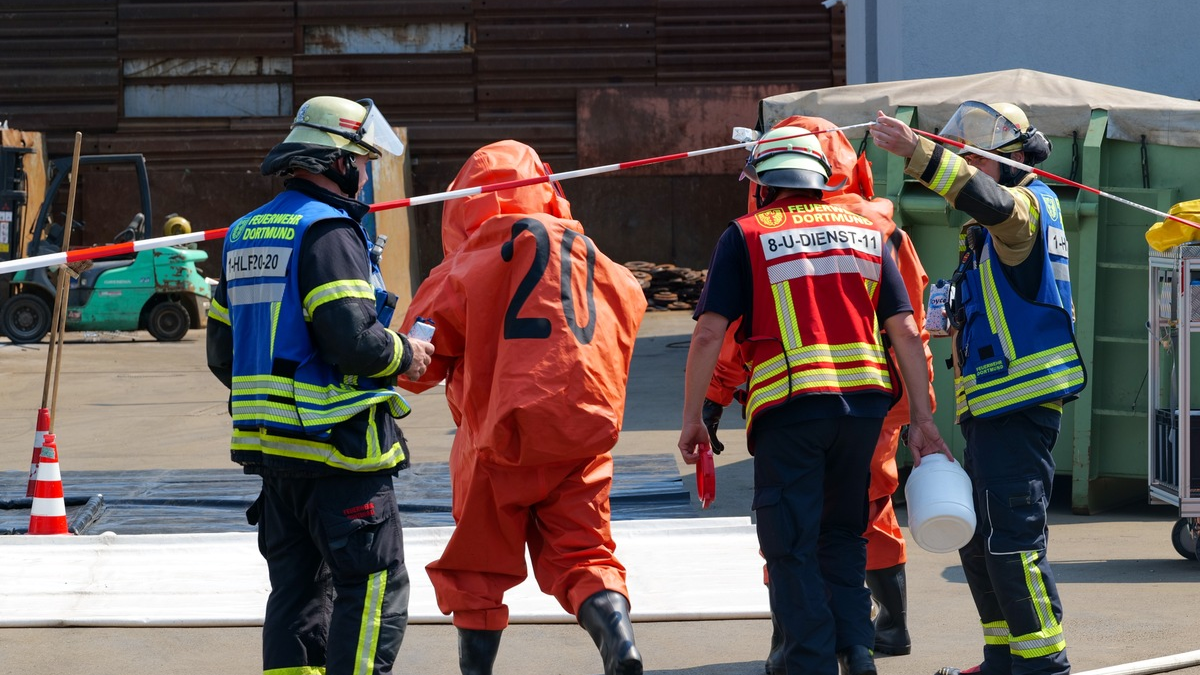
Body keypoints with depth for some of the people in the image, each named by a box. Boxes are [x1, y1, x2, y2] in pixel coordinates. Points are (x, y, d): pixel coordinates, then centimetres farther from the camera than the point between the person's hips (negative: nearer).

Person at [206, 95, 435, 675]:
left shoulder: (245, 234, 16)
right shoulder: (327, 230, -13)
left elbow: (222, 351, 18)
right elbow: (350, 337, -24)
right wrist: (405, 355, -6)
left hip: (271, 446, 9)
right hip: (338, 446, -9)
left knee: (297, 585, 14)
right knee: (376, 586, -4)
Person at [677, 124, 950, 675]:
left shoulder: (746, 236, 4)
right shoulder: (867, 232, 15)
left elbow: (709, 332, -3)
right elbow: (905, 331, 9)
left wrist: (693, 418, 3)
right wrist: (922, 419, 10)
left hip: (789, 405, -4)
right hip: (864, 402, 4)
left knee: (793, 547, 3)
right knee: (842, 534, 21)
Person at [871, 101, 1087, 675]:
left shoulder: (1030, 204, -11)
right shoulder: (997, 228, 22)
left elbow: (989, 200, -35)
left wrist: (918, 153, -44)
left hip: (1022, 402, -11)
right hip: (992, 406, 11)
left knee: (1011, 536, -14)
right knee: (978, 535, 16)